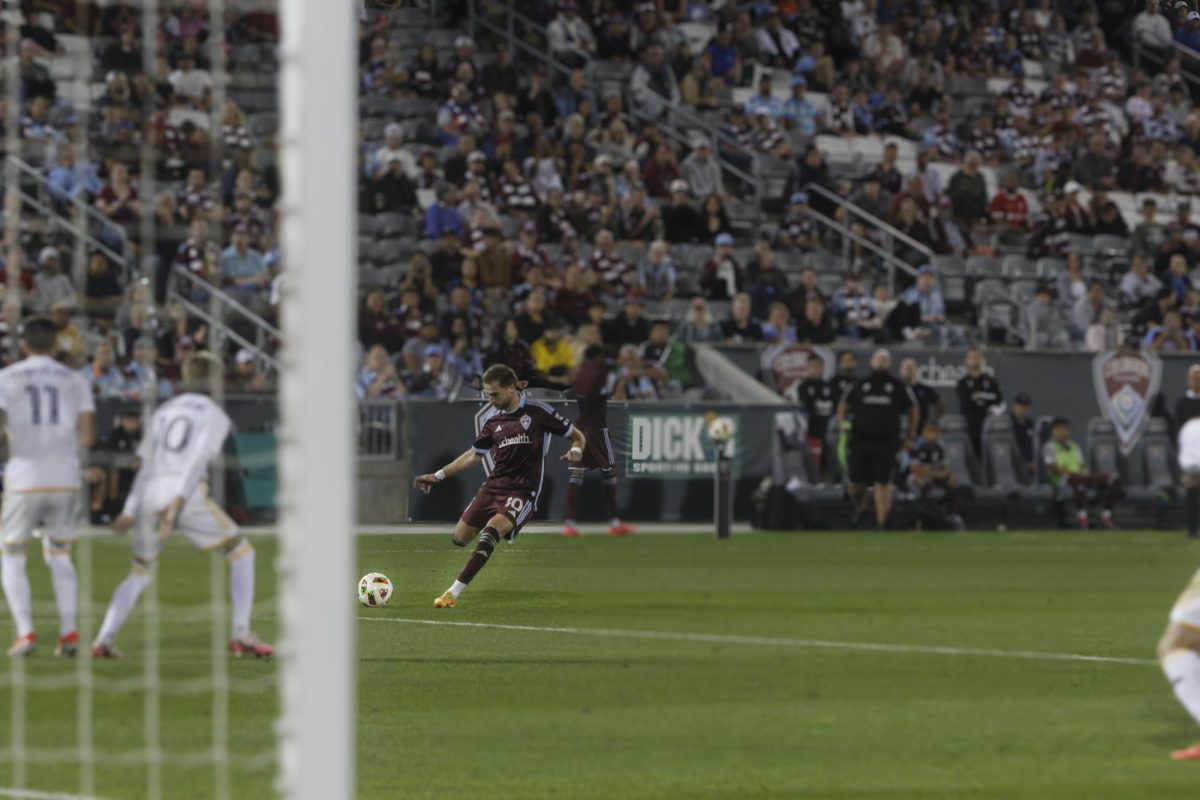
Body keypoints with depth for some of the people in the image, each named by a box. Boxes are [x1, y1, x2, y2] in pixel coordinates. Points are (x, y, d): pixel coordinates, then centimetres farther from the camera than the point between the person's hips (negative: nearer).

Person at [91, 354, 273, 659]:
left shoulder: (163, 411, 25)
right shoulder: (215, 415, 9)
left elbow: (146, 464, 20)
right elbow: (199, 459, -7)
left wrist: (130, 513, 17)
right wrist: (178, 503, -18)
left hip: (149, 496, 5)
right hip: (188, 495, -5)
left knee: (140, 573, 21)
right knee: (242, 553, 11)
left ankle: (104, 639, 2)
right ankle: (241, 635, -1)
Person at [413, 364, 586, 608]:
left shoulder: (538, 412, -6)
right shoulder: (492, 420, 8)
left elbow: (578, 437, 2)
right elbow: (475, 455, 21)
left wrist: (575, 450, -21)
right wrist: (438, 476, 17)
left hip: (523, 491, -6)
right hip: (493, 485, 6)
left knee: (493, 528, -29)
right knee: (460, 536, -2)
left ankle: (453, 593, -33)